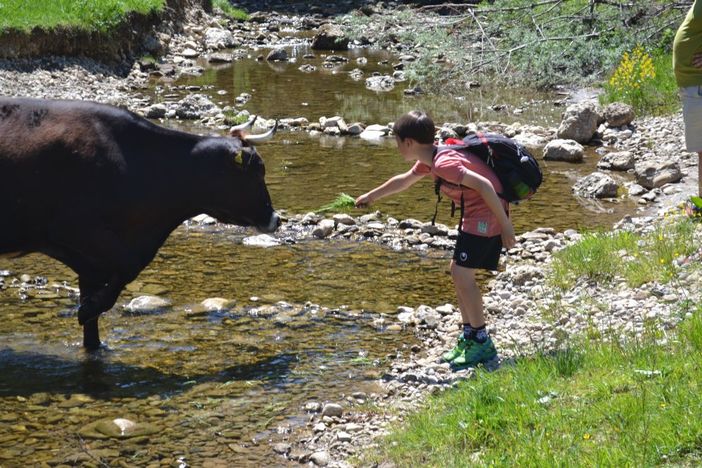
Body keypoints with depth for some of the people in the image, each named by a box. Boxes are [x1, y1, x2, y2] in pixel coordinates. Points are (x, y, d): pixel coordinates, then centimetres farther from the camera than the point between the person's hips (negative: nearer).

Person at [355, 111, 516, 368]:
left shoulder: (443, 163, -22)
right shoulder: (429, 160, 11)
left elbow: (483, 184, -28)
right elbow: (404, 180, 31)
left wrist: (505, 225, -26)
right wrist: (371, 196, 44)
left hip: (487, 213, -10)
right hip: (474, 214, 10)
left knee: (462, 273, -11)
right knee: (458, 270, 14)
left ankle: (482, 343, -4)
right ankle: (468, 335, 20)